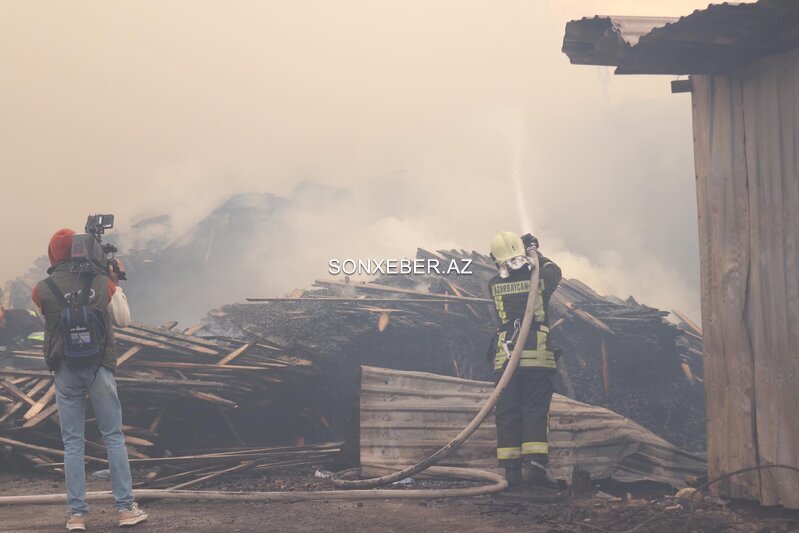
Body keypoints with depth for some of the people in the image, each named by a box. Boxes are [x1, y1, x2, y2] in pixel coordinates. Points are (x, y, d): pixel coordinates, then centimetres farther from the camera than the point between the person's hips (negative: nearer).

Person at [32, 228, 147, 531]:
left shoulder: (42, 291, -5)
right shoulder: (101, 283, -4)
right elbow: (123, 320, 8)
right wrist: (114, 283, 15)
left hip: (65, 372, 0)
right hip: (99, 369, 0)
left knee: (72, 443, 7)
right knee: (113, 437, 7)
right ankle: (126, 508, 9)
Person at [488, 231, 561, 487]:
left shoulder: (494, 285, 3)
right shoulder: (540, 279, 0)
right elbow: (555, 271, 25)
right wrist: (537, 254, 37)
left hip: (505, 358, 2)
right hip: (537, 357, -1)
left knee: (507, 413, 6)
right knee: (536, 410, 0)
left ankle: (511, 469, 6)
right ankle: (535, 462, -12)